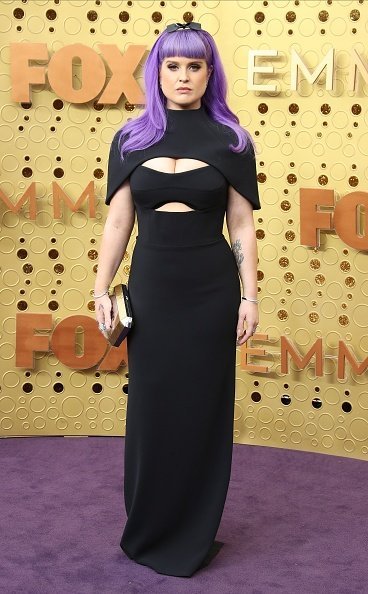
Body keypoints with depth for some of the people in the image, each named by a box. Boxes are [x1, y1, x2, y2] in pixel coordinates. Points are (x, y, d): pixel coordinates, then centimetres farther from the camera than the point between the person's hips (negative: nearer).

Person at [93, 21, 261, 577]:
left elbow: (242, 226, 1)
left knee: (204, 407, 6)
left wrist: (250, 295, -4)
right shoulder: (131, 139, 4)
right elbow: (117, 222, 5)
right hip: (151, 286, 1)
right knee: (151, 406, 8)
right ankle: (149, 529, 26)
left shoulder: (230, 140, 0)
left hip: (211, 289, -1)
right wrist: (102, 288, 1)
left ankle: (196, 533, 22)